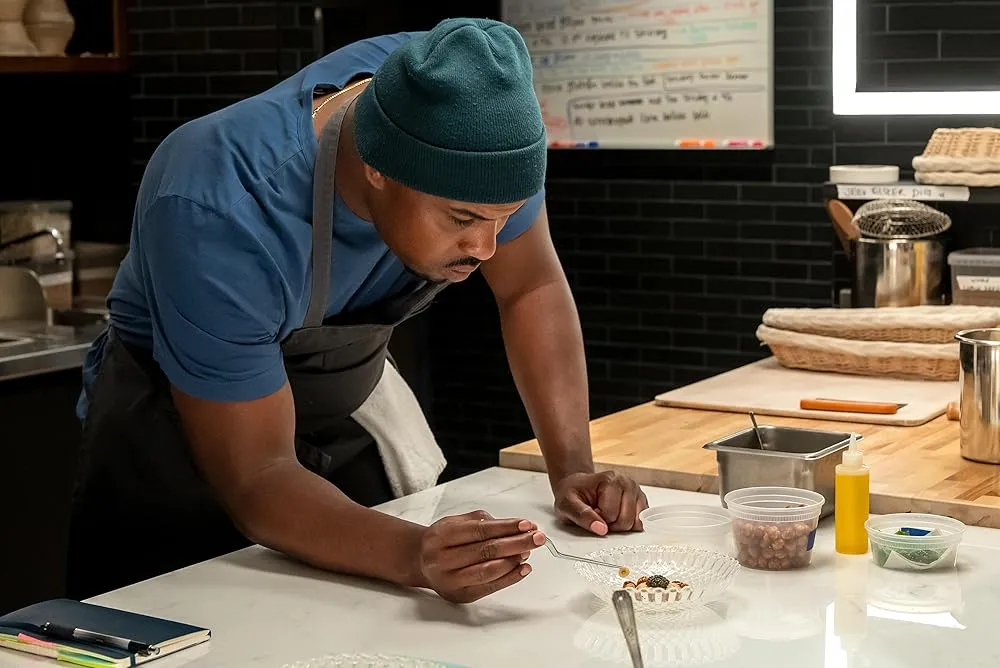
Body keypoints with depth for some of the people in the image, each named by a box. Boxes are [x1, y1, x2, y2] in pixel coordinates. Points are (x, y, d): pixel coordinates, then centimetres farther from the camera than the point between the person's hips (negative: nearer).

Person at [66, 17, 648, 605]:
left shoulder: (471, 123, -24)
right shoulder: (218, 214, -38)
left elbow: (533, 288, -10)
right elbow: (254, 478, -35)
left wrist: (573, 470, -23)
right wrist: (417, 557, -52)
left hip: (345, 412, 5)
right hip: (176, 429, -4)